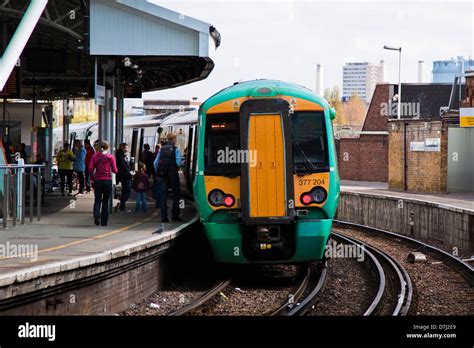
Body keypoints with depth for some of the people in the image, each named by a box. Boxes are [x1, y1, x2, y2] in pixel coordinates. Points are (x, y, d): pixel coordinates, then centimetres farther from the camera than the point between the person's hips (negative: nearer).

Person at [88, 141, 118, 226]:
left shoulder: (95, 156, 2)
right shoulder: (110, 157, -3)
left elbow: (90, 168, -6)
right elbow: (114, 170, -6)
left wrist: (92, 177, 7)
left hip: (97, 180, 1)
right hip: (107, 180, -1)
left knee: (97, 200, 10)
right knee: (105, 201, 9)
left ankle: (96, 216, -16)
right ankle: (104, 221, 11)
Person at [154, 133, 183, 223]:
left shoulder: (161, 149, 6)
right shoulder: (176, 149, -6)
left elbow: (155, 163, 3)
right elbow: (178, 163, -15)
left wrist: (158, 173, 13)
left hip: (163, 175, 3)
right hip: (173, 174, -3)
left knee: (163, 195, 5)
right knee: (175, 195, 8)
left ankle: (164, 216, 0)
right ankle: (175, 216, 7)